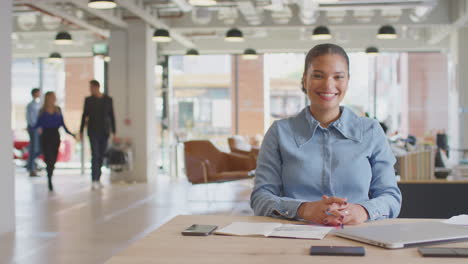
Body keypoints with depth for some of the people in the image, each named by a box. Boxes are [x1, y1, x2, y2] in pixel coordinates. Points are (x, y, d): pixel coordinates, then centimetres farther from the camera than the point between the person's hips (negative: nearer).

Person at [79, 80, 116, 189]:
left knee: (101, 156, 7)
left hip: (104, 131, 2)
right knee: (95, 155, -12)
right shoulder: (88, 100, 2)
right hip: (93, 131, -2)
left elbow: (111, 116, 5)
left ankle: (97, 179, 18)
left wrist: (113, 131, 1)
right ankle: (94, 180, -16)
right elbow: (84, 116, 6)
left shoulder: (108, 99, 3)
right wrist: (81, 131, 3)